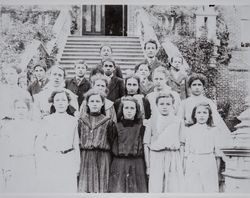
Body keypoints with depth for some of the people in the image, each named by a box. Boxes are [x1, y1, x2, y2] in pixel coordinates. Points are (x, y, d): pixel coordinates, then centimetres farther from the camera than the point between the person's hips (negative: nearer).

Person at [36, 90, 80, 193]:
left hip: (68, 160, 1)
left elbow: (76, 145, 13)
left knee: (69, 190, -3)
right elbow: (40, 143, 6)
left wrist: (77, 164, 11)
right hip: (49, 159, -1)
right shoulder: (47, 120, 5)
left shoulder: (73, 120, 8)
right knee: (48, 189, -2)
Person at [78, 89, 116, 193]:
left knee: (101, 188, 1)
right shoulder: (81, 120, 9)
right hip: (85, 158, 1)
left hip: (102, 158, -1)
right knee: (84, 188, 1)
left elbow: (112, 142, 4)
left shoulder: (108, 122, 5)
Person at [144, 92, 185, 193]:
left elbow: (181, 145, 8)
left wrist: (181, 164, 2)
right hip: (156, 158, -1)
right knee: (155, 189, -2)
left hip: (174, 159, 1)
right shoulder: (152, 122, 4)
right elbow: (146, 145, 4)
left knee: (175, 188, -1)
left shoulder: (177, 122, 7)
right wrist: (148, 166, 0)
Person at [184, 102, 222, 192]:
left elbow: (217, 150, 8)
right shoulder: (189, 130, 5)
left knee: (211, 190, -1)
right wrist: (184, 169, 6)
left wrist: (218, 169, 7)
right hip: (192, 164, 0)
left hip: (209, 164, 0)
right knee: (194, 190, -2)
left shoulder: (213, 130, 5)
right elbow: (186, 151, 8)